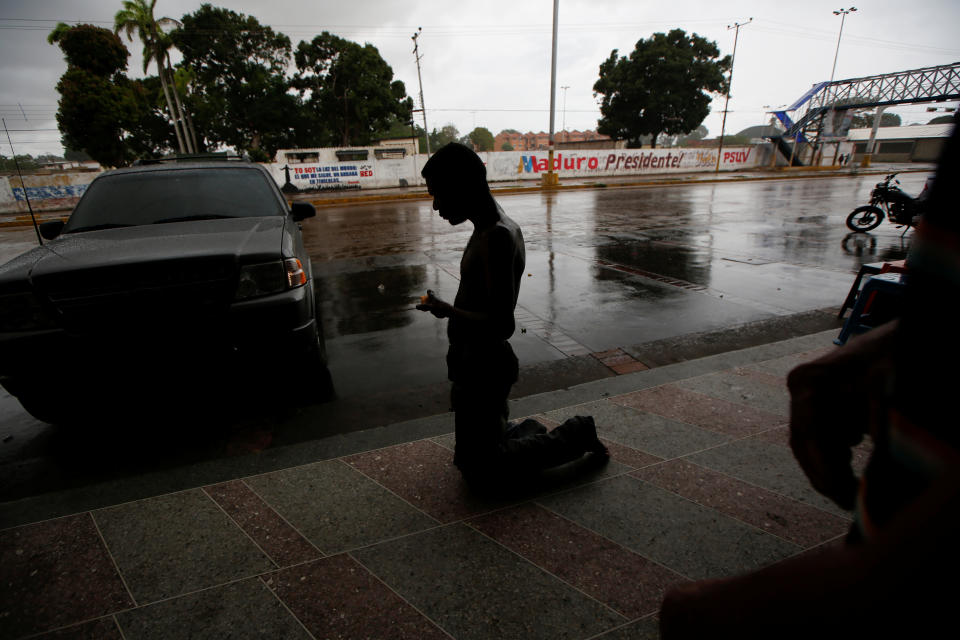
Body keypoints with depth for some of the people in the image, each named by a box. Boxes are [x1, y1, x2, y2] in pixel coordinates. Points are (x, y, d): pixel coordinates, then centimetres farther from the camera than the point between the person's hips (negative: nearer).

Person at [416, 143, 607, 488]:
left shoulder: (497, 238, -25)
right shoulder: (493, 229, 6)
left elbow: (502, 325, -29)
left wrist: (447, 310, -18)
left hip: (483, 368, -10)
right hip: (475, 362, 10)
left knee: (481, 471, 9)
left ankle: (575, 436, 15)